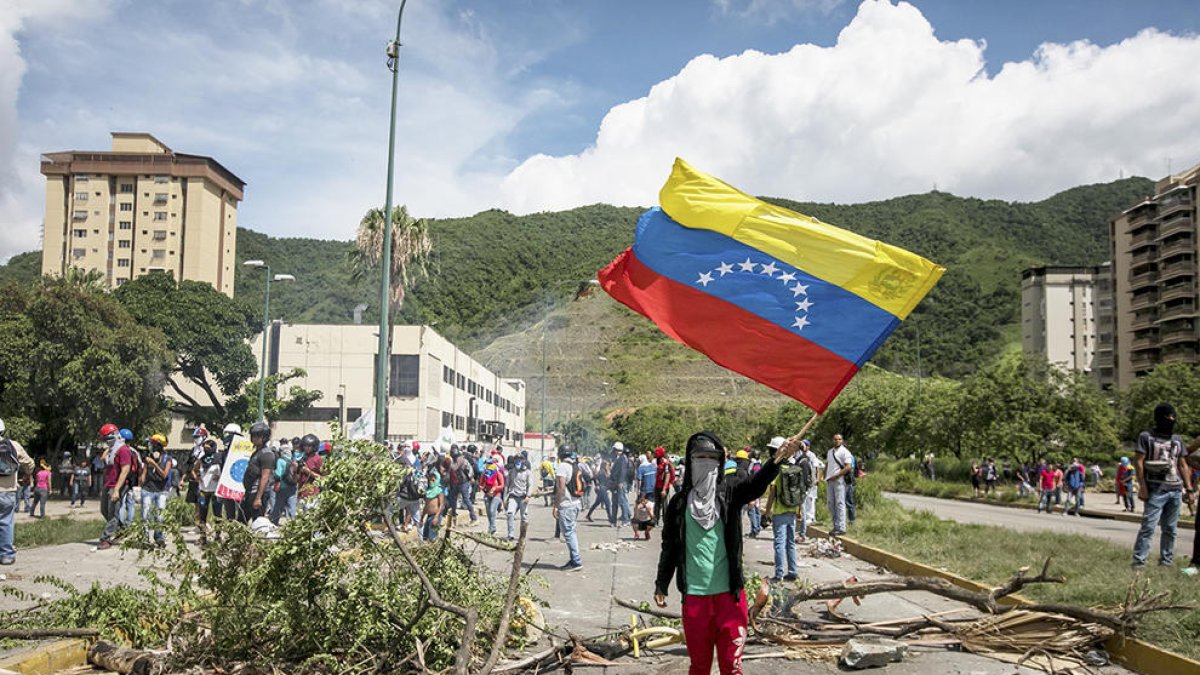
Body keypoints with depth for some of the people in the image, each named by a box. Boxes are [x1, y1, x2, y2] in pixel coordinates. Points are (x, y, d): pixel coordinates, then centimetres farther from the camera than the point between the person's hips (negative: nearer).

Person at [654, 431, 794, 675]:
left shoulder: (729, 491, -1)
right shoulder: (680, 502, 2)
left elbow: (756, 485, -23)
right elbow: (670, 547, 10)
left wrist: (777, 460, -42)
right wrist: (661, 586, 12)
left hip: (729, 592, -1)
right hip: (694, 594, 1)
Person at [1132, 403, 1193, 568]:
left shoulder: (1177, 440, 16)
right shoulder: (1146, 437, -1)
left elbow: (1183, 465, 17)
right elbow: (1138, 461, -6)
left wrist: (1189, 488, 9)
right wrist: (1142, 486, -13)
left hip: (1176, 490, 6)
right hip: (1156, 490, -6)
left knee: (1170, 529, 9)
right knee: (1148, 527, -12)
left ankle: (1166, 561, 16)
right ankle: (1139, 562, -14)